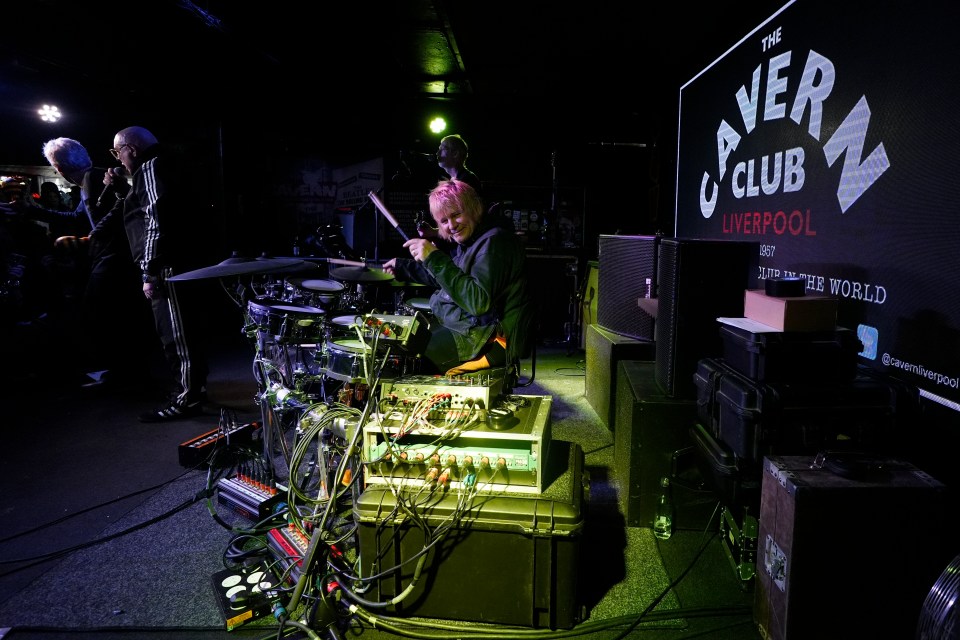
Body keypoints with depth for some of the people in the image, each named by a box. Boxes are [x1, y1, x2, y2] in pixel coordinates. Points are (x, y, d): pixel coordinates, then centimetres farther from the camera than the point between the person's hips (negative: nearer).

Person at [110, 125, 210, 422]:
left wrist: (149, 271, -22)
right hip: (177, 264, 11)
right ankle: (192, 387, 25)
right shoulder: (158, 167, 23)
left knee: (176, 333, -7)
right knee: (182, 330, 15)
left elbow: (156, 221, -19)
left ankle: (186, 399, -2)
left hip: (167, 267, -11)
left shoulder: (151, 167, -8)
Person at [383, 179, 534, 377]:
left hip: (489, 340, -11)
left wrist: (435, 258, -31)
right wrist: (402, 266, 32)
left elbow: (479, 302, -32)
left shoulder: (494, 242, -19)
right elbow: (444, 278, 30)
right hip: (464, 326, 11)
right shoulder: (468, 241, 12)